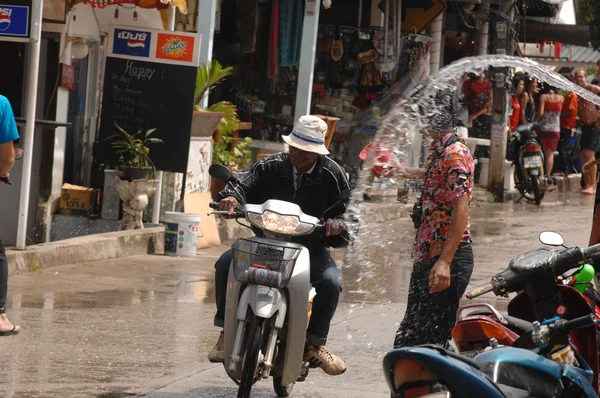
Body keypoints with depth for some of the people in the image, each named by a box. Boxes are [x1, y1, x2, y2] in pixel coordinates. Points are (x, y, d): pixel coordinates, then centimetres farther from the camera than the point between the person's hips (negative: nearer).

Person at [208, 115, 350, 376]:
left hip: (310, 244, -1)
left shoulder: (332, 175, -2)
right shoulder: (271, 167, 1)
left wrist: (337, 222, -24)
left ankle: (314, 343, -9)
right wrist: (232, 197, -33)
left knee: (331, 283, -30)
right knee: (225, 264, -23)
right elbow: (246, 185, -8)